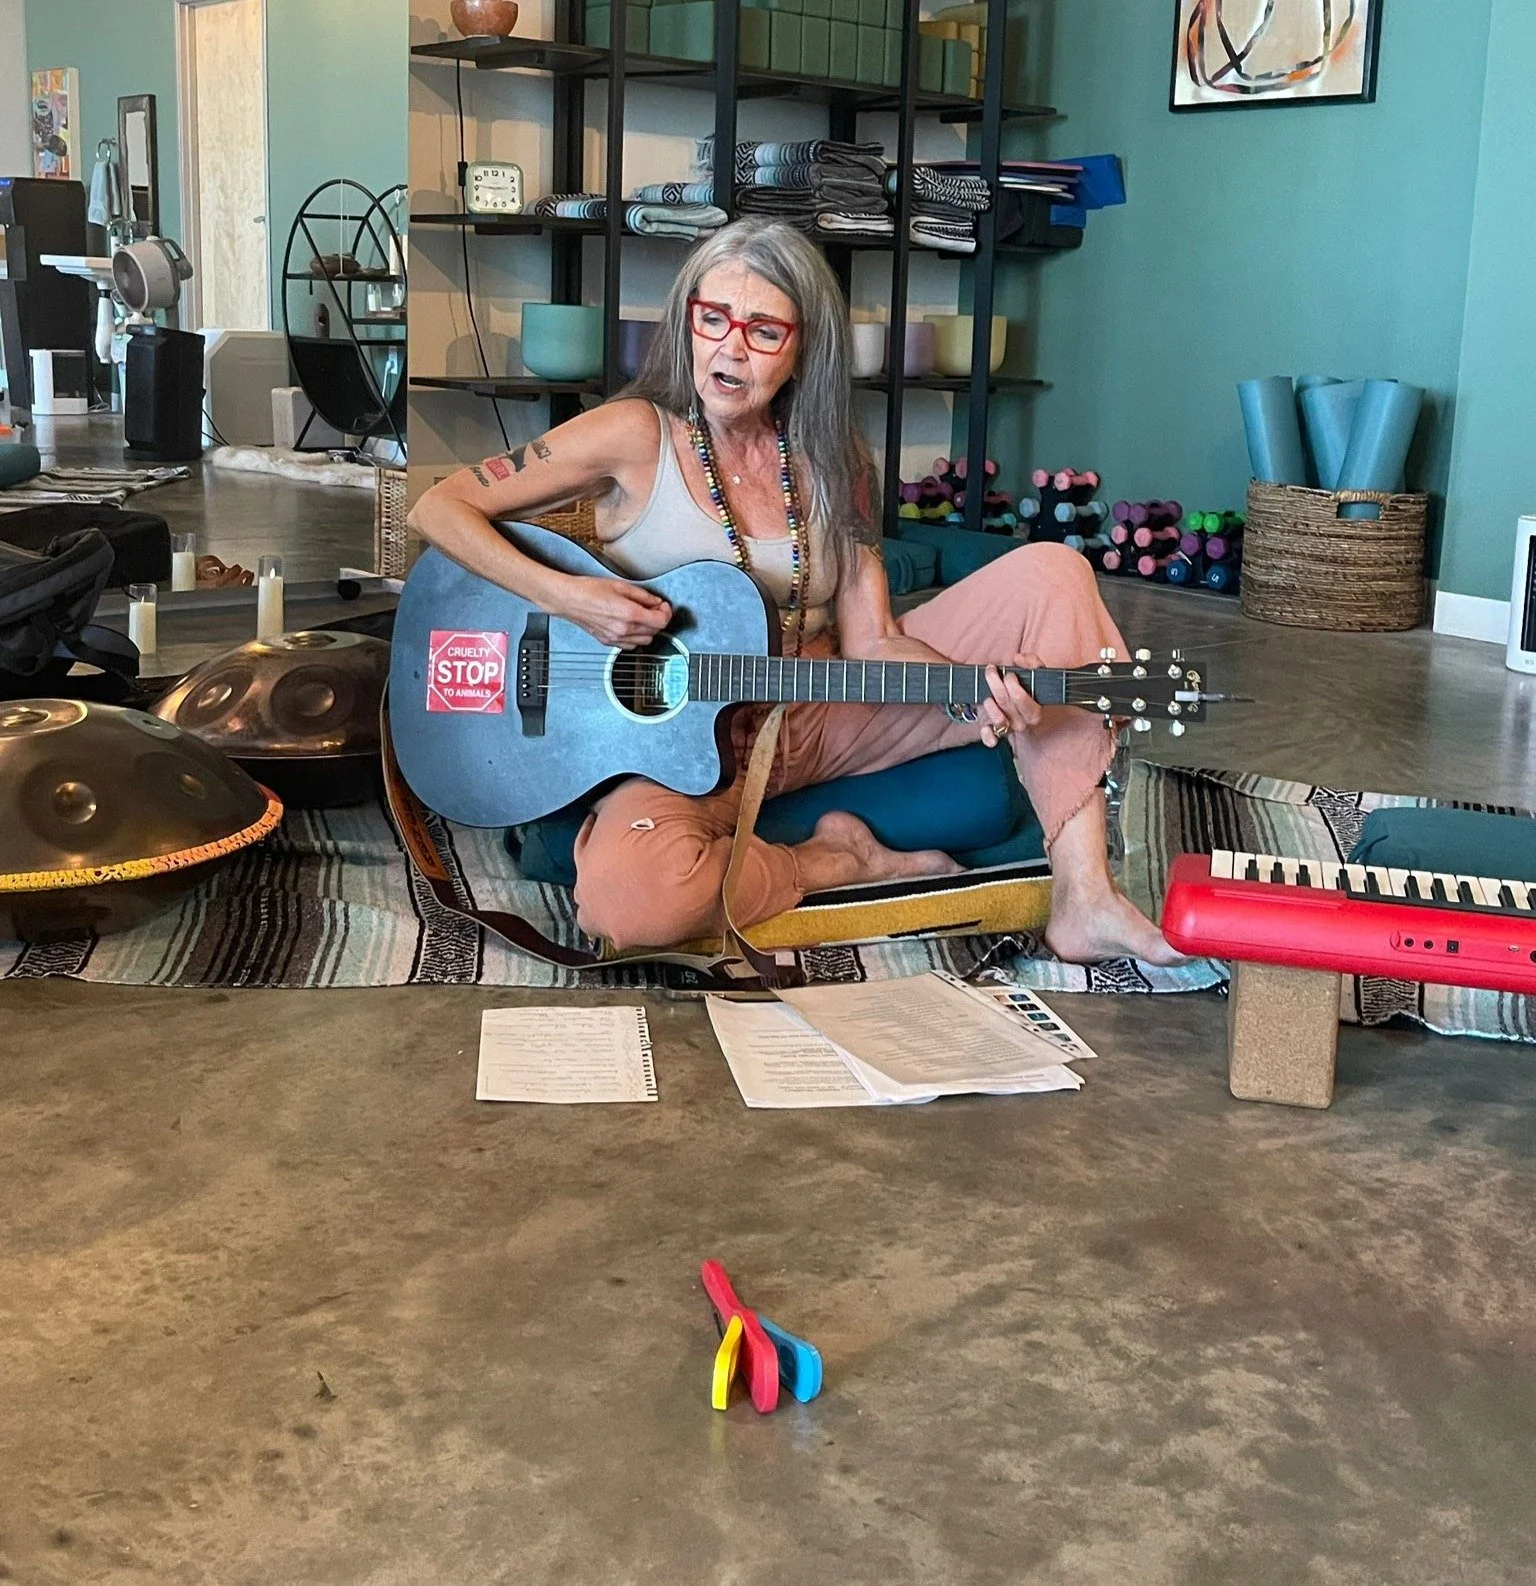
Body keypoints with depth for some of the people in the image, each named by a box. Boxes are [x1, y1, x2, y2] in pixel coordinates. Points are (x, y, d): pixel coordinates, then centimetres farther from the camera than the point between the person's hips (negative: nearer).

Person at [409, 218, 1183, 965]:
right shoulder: (638, 435, -8)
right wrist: (565, 596, -22)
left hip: (824, 719, 4)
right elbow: (437, 507, -8)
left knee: (1051, 575, -11)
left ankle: (1082, 900, -18)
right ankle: (835, 862, -7)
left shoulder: (831, 460, 5)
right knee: (626, 895, -40)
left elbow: (869, 640, -2)